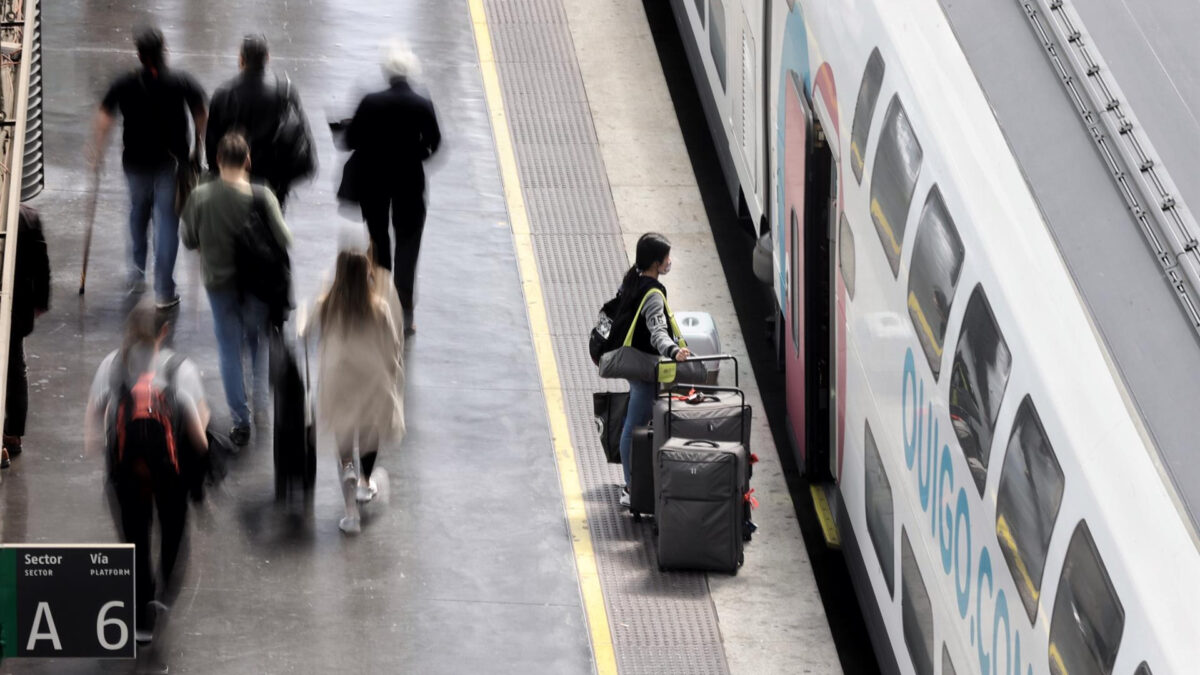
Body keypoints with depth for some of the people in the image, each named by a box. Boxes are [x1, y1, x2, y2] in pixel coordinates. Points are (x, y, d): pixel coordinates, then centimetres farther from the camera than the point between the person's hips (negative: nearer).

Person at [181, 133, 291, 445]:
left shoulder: (200, 197, -15)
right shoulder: (261, 196, -19)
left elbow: (189, 240, -4)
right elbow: (284, 240, -17)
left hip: (220, 283, 0)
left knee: (230, 352, 12)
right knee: (258, 342, 26)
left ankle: (241, 421, 13)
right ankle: (262, 400, 25)